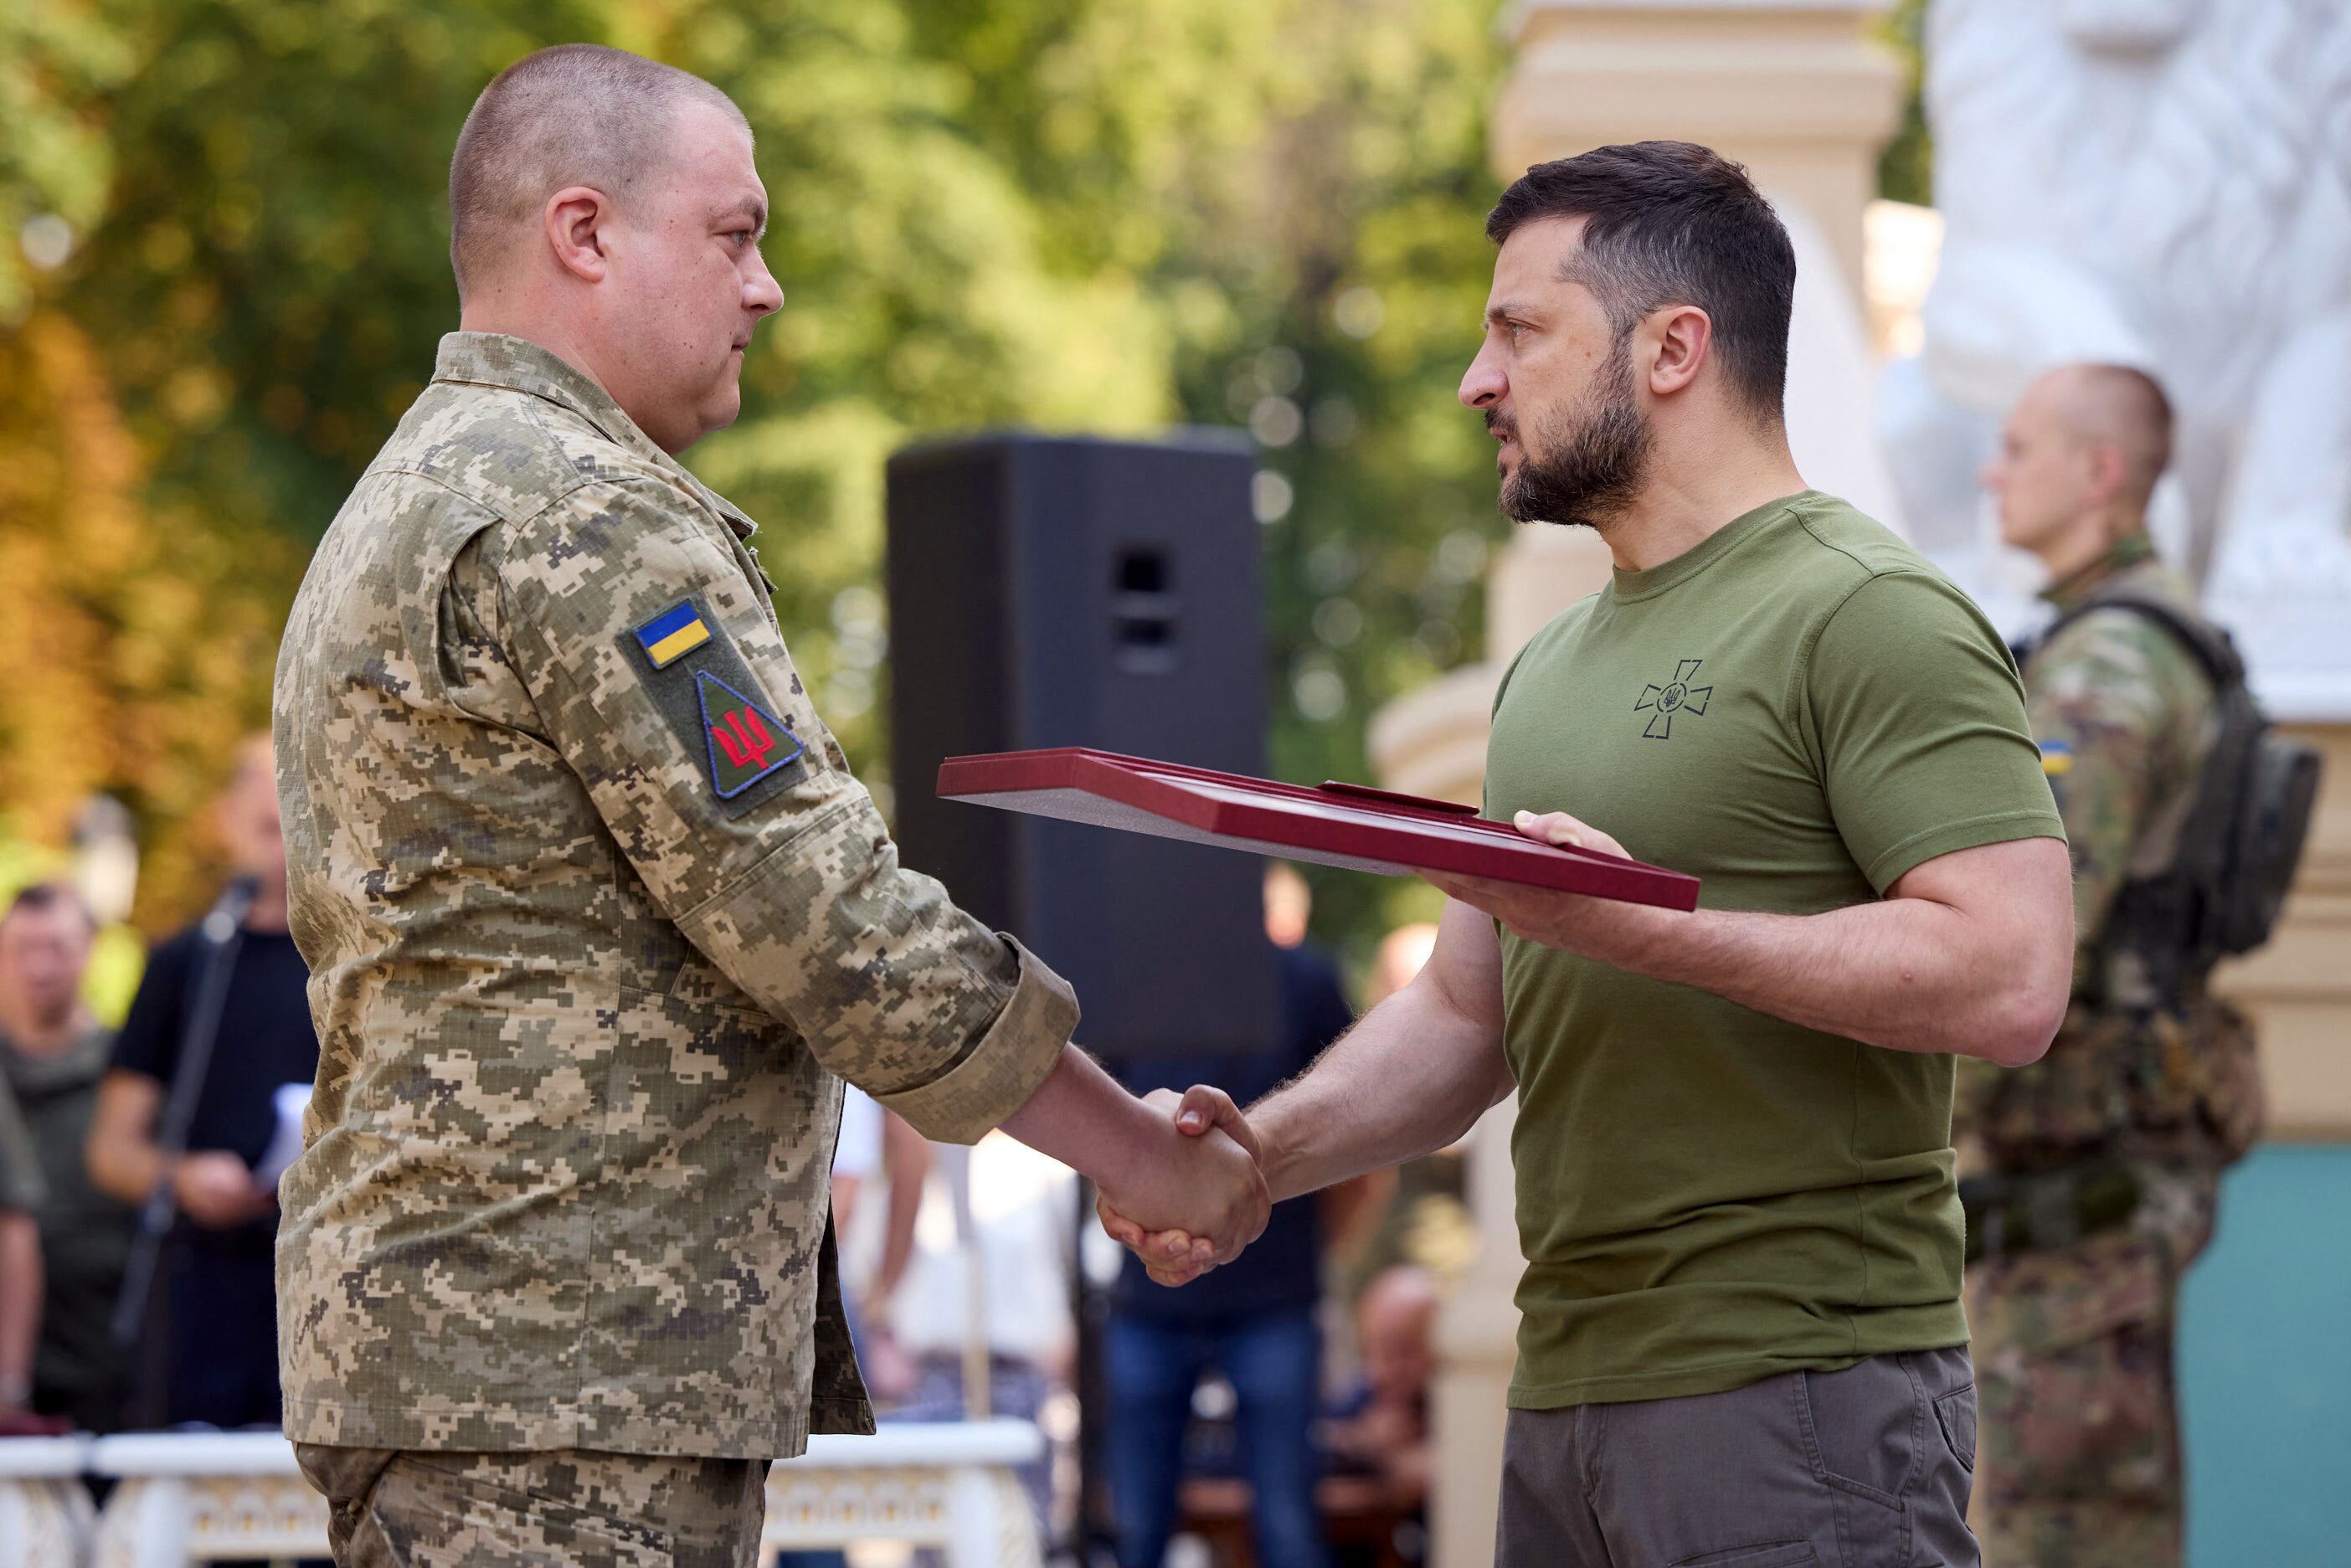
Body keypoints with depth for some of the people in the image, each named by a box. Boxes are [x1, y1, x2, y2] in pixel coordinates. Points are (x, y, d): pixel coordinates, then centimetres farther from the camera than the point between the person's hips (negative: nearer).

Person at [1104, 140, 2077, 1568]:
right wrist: (1257, 1152, 3)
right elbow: (1464, 1012, 22)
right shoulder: (1552, 669, 19)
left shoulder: (1867, 615, -9)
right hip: (1563, 1395, 8)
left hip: (1800, 1396, -8)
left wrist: (1644, 927, -23)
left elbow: (2011, 979, -19)